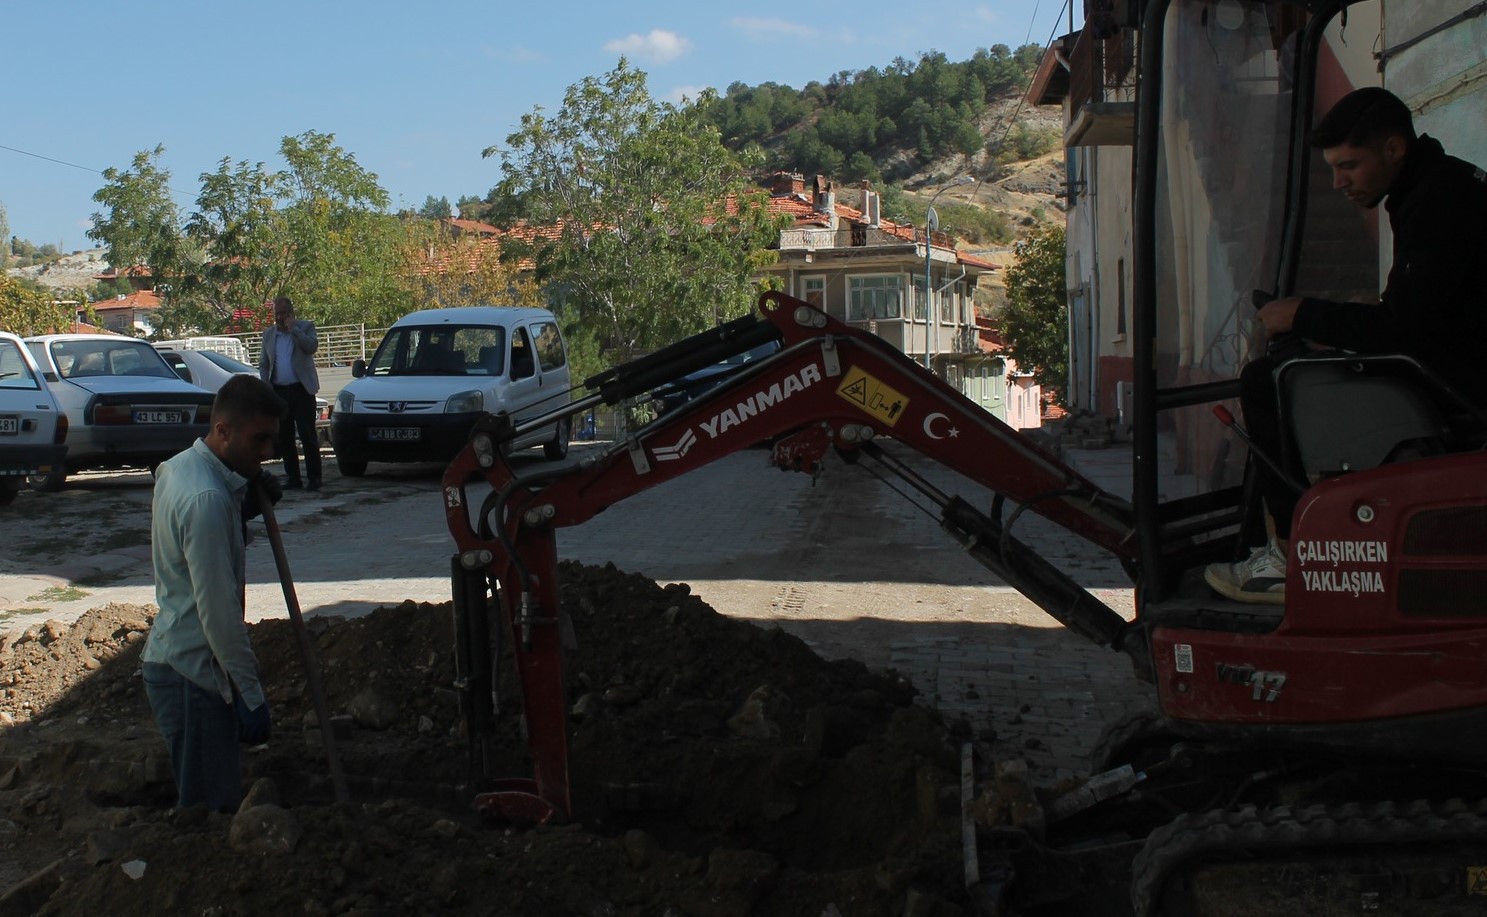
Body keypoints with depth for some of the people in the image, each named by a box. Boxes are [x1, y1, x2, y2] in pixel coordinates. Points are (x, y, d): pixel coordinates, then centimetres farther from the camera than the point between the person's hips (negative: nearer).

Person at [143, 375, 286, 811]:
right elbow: (218, 610, -24)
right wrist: (251, 694, -18)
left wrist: (246, 499, 3)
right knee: (210, 807, -2)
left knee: (203, 801, 17)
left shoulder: (179, 467, 7)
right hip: (192, 673, -10)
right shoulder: (207, 497, -24)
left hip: (169, 657, 10)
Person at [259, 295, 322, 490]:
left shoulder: (306, 326, 4)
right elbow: (263, 364, 17)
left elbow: (312, 347, -14)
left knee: (308, 436, -7)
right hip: (279, 392, 4)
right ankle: (292, 478, 13)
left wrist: (293, 329, -15)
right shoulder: (268, 333, 15)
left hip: (301, 390, -4)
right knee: (284, 438, 6)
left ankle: (314, 478, -4)